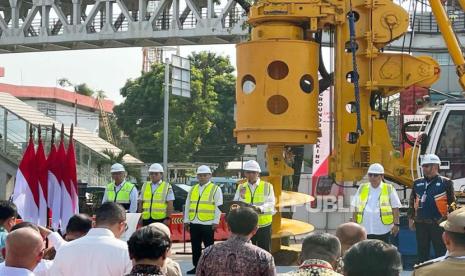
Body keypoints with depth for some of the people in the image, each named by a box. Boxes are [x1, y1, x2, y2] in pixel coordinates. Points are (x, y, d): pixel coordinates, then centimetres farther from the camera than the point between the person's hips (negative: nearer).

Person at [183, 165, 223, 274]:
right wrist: (186, 221, 11)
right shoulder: (193, 189, 14)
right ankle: (196, 267, 19)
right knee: (195, 247, 10)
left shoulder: (215, 189, -2)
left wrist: (216, 222, -12)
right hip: (194, 223, 5)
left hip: (208, 224, -5)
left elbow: (218, 207, -7)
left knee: (209, 247, 0)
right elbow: (188, 205, 16)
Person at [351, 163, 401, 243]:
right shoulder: (362, 188, 10)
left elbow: (395, 208, 1)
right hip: (365, 229, 3)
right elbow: (356, 208, 13)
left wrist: (396, 224, -5)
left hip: (383, 230, -3)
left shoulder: (389, 189, 2)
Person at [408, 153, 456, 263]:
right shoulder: (417, 183, 9)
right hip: (421, 224, 4)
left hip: (438, 224, -4)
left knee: (440, 252, 0)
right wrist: (411, 219, 12)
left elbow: (452, 203, -1)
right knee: (422, 253, 11)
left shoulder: (446, 183, -3)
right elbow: (412, 202, 16)